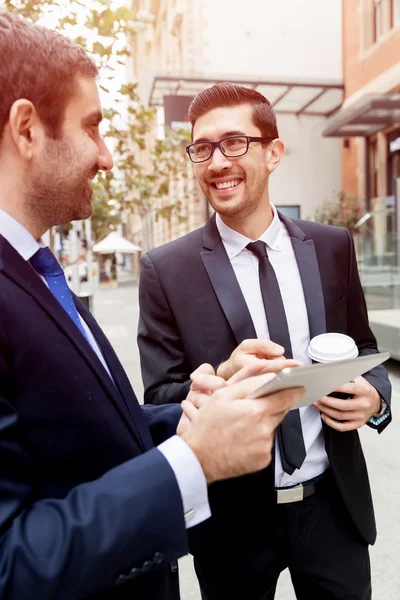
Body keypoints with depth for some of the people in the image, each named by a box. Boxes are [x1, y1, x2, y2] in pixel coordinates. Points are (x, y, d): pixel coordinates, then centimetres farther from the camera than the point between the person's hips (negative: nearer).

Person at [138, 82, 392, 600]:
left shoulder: (332, 247, -2)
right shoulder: (165, 269, -11)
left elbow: (363, 351, 8)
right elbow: (159, 401, -9)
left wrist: (375, 397, -12)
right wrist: (221, 379, -28)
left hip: (335, 502, 3)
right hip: (233, 516, -1)